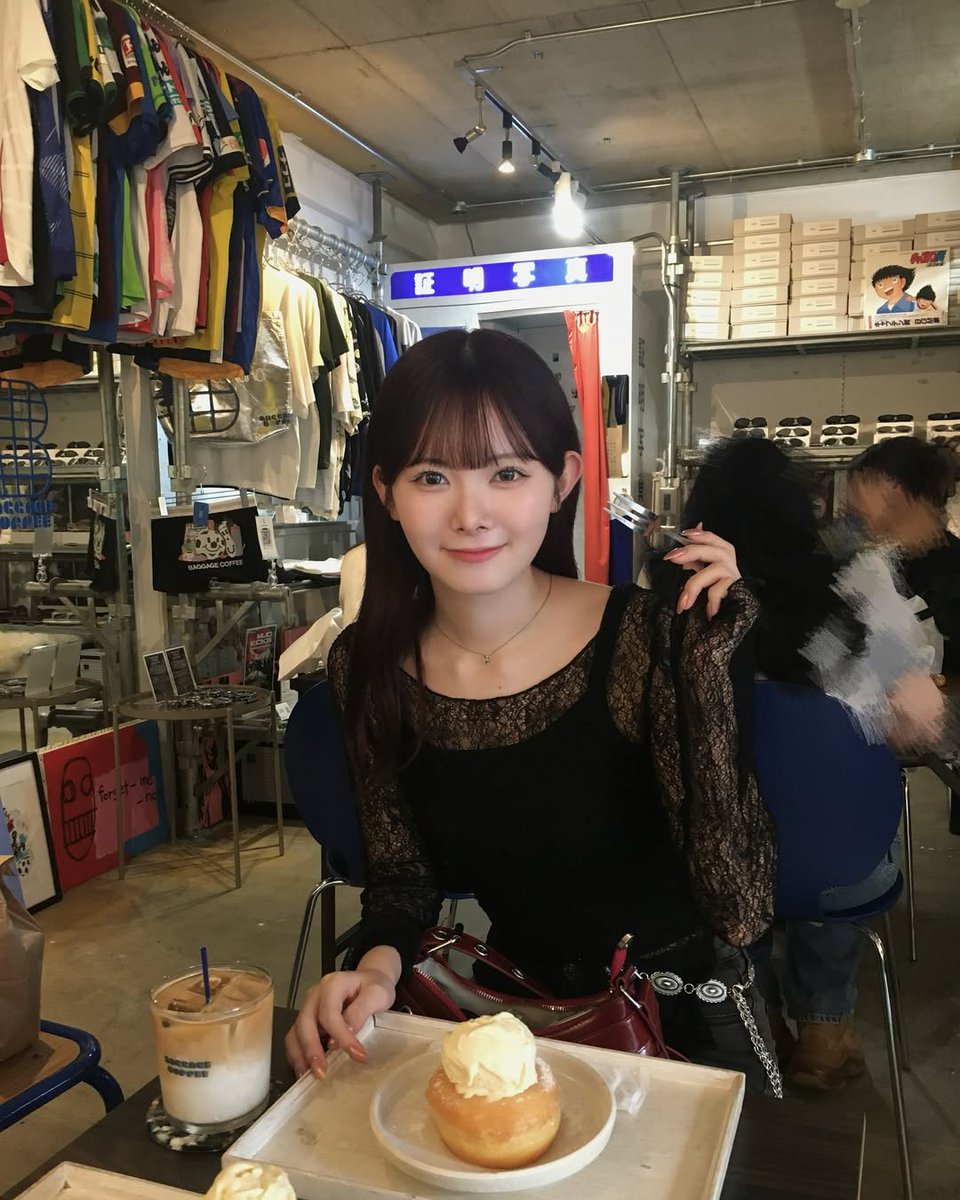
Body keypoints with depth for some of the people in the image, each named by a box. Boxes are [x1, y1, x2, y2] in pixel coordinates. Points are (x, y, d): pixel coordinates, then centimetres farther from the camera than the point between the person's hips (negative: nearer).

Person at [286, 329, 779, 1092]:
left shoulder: (645, 638, -19)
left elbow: (738, 908, -20)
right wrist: (378, 964, -18)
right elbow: (403, 873, 4)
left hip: (679, 1018, -3)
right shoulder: (366, 666, -8)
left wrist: (707, 662, -28)